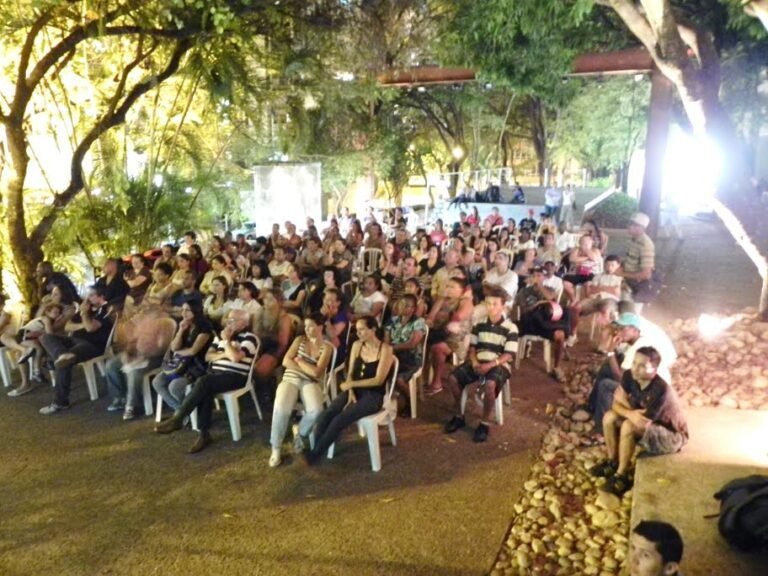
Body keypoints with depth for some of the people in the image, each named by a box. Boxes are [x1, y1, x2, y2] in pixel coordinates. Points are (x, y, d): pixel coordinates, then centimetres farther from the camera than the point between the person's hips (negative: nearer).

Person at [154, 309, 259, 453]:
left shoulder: (249, 338, -4)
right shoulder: (222, 335, 18)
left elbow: (235, 357, -19)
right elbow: (208, 356, 13)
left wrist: (226, 340, -8)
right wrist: (223, 354, -4)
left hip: (235, 376, -6)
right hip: (216, 372, 6)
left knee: (203, 382, -30)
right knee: (204, 391, -27)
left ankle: (177, 418, -22)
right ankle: (203, 434, -24)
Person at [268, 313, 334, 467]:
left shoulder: (327, 347, 3)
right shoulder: (299, 340, 11)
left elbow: (316, 372, -9)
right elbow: (286, 361, 0)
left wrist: (298, 361, -2)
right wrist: (307, 368, -7)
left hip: (311, 383, -1)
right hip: (291, 379, 1)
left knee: (316, 410, -32)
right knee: (281, 408, -31)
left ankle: (300, 431, 3)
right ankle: (276, 448, -12)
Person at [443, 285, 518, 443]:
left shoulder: (510, 328, -5)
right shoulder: (479, 325, 9)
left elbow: (509, 355, -11)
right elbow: (472, 348, 11)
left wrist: (490, 365, -23)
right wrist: (474, 362, -10)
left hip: (498, 365, -5)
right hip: (478, 363, 5)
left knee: (489, 384, -37)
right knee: (453, 378, -17)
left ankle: (485, 424, -18)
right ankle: (459, 417, 1)